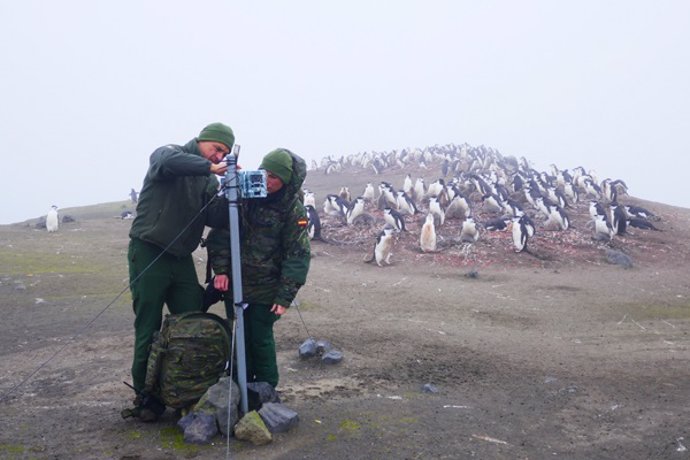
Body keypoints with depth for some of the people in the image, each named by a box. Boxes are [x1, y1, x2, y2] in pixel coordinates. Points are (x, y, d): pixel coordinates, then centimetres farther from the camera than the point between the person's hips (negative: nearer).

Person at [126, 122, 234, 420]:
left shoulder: (208, 180, 12)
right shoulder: (167, 154, -3)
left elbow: (212, 218, -3)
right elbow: (167, 160, -30)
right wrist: (210, 167, -36)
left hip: (182, 259, 6)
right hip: (148, 254, -5)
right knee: (149, 329, 1)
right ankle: (144, 395, 15)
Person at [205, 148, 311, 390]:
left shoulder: (294, 210, -11)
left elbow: (297, 257, -10)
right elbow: (221, 232, 0)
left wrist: (285, 297, -14)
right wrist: (220, 269, -10)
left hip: (266, 289, -3)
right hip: (234, 282, 3)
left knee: (261, 338, 1)